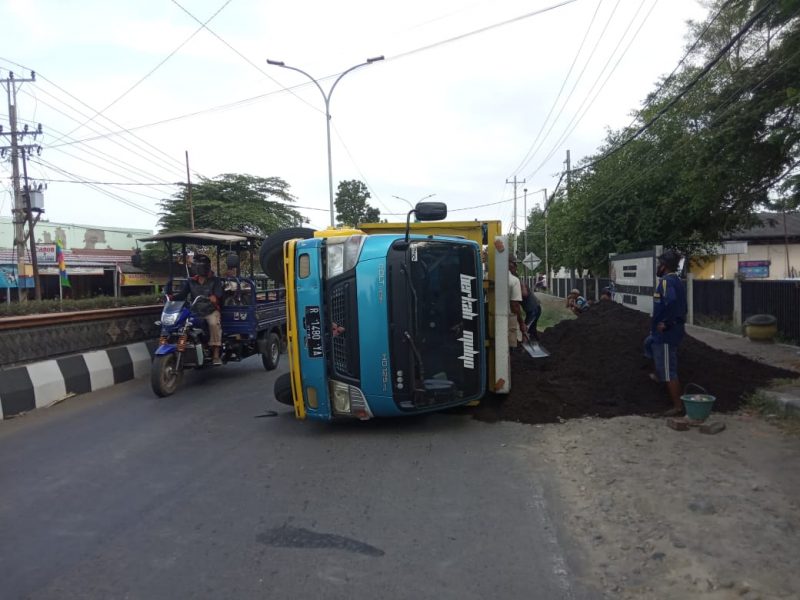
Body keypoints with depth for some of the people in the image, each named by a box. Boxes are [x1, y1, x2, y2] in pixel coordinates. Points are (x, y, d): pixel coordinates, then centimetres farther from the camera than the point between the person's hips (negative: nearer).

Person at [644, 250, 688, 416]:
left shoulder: (666, 281, -19)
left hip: (666, 333, -10)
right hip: (674, 329, 10)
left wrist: (665, 323, -29)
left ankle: (678, 406, 5)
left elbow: (672, 301, -38)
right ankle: (659, 374, 45)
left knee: (668, 370, -2)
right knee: (649, 344, 34)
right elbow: (683, 307, 18)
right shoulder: (677, 281, 11)